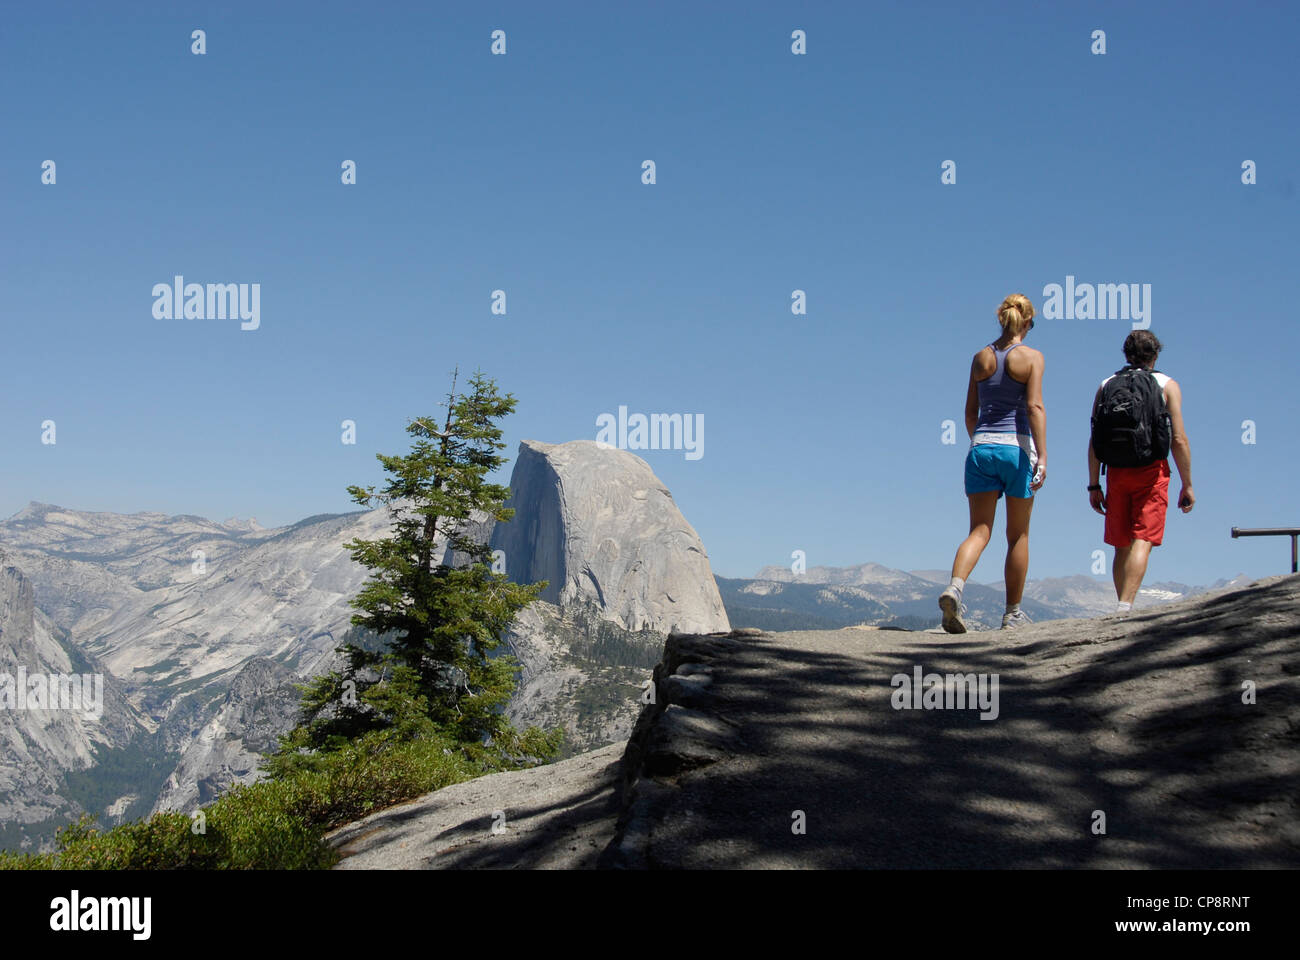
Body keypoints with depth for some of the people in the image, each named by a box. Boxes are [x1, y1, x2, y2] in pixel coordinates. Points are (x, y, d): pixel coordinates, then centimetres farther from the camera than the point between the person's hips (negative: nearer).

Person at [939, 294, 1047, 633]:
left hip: (981, 448, 3)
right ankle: (1013, 613, 16)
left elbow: (970, 411, 12)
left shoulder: (981, 357, 9)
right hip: (1017, 447, -3)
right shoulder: (1031, 357, -3)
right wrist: (1042, 455, -18)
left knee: (979, 531, 1)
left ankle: (954, 587, -26)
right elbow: (1034, 407, -14)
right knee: (1018, 536, 9)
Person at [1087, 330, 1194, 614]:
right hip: (1152, 472, -3)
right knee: (1142, 542, -9)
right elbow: (1179, 440, -4)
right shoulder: (1167, 385, 3)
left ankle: (1122, 607, 16)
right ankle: (1125, 606, -24)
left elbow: (1093, 441, 6)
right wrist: (1187, 486, 1)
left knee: (1122, 547, 13)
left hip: (1116, 473, 3)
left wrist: (1094, 485, 10)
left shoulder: (1106, 385, 11)